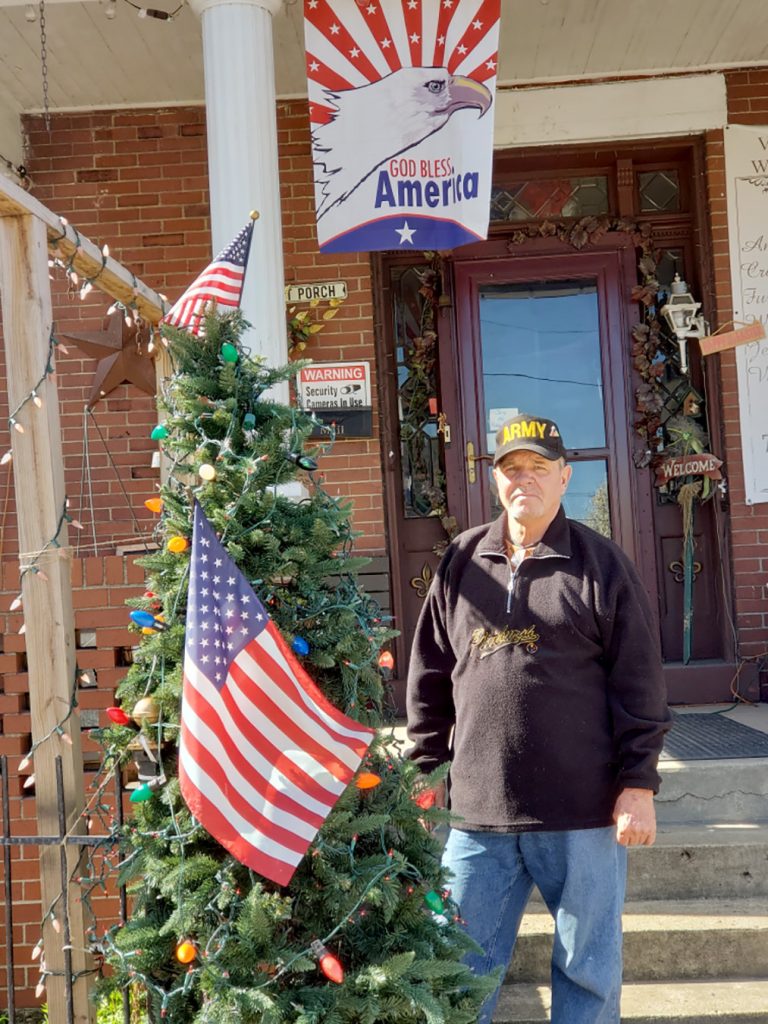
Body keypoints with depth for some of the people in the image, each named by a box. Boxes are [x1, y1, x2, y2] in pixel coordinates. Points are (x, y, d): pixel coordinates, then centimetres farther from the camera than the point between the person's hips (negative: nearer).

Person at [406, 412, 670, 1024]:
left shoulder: (601, 564, -2)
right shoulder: (461, 563, 7)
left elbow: (640, 686, -3)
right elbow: (430, 678, 11)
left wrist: (638, 785, -7)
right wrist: (427, 770, 9)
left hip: (584, 813, -2)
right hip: (477, 813, 3)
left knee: (589, 967, 13)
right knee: (465, 968, 14)